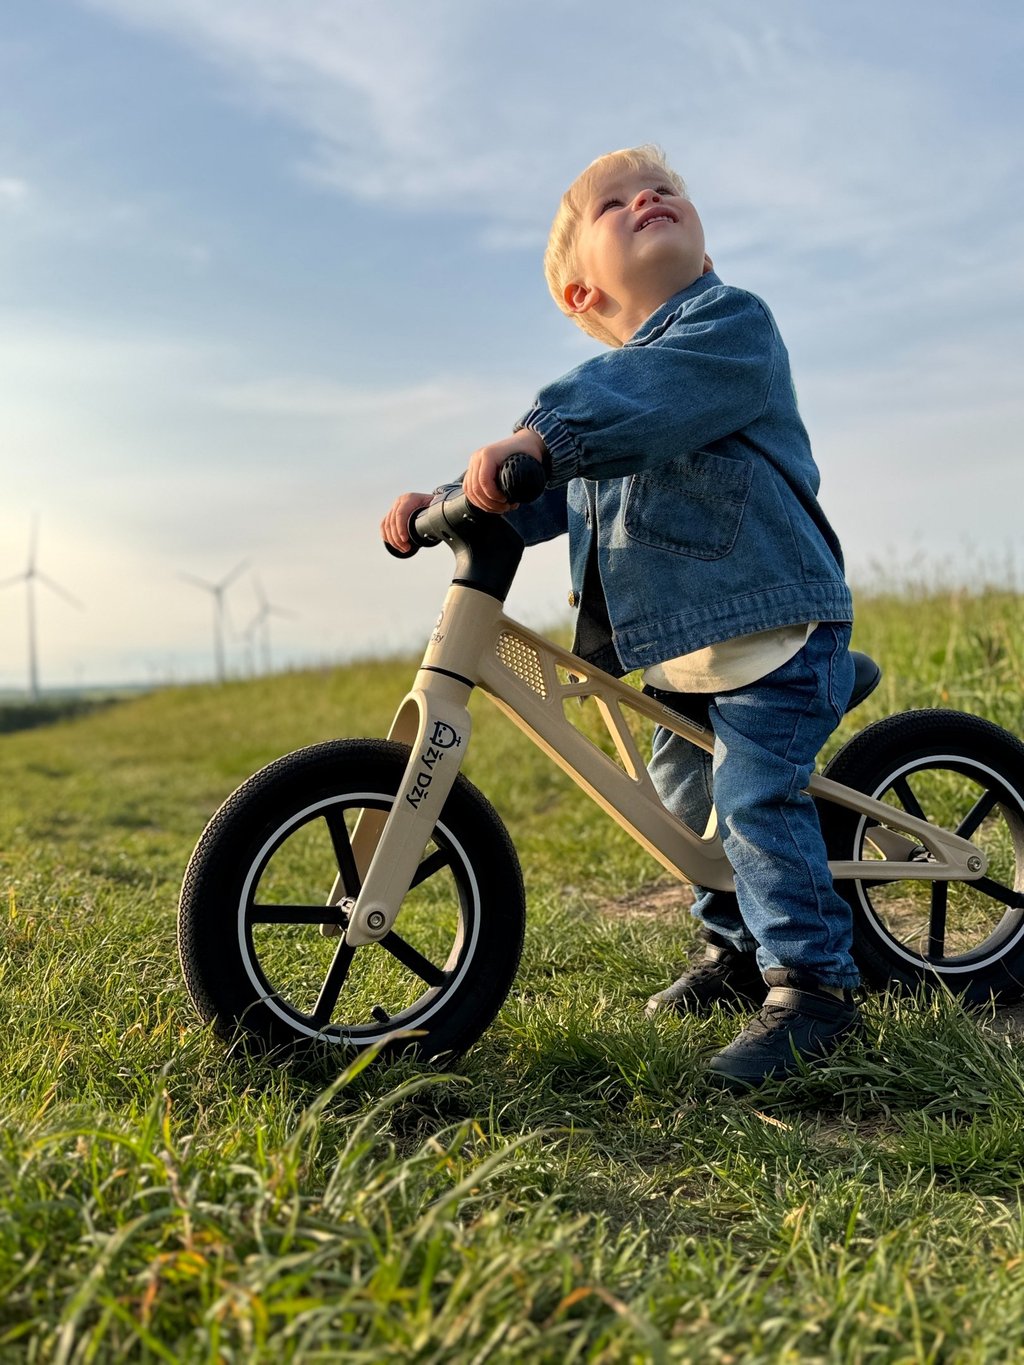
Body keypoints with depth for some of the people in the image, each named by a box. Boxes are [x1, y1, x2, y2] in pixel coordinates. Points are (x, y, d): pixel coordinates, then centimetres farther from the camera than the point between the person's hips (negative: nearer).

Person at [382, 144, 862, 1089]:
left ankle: (812, 985, -4)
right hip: (677, 644, 9)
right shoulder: (604, 385, 17)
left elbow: (656, 399, -30)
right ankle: (737, 949, 34)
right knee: (686, 799, 16)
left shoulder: (732, 322, -8)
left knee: (756, 795, -16)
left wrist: (538, 436, -43)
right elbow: (546, 495, 12)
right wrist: (439, 506, -2)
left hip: (771, 622, -8)